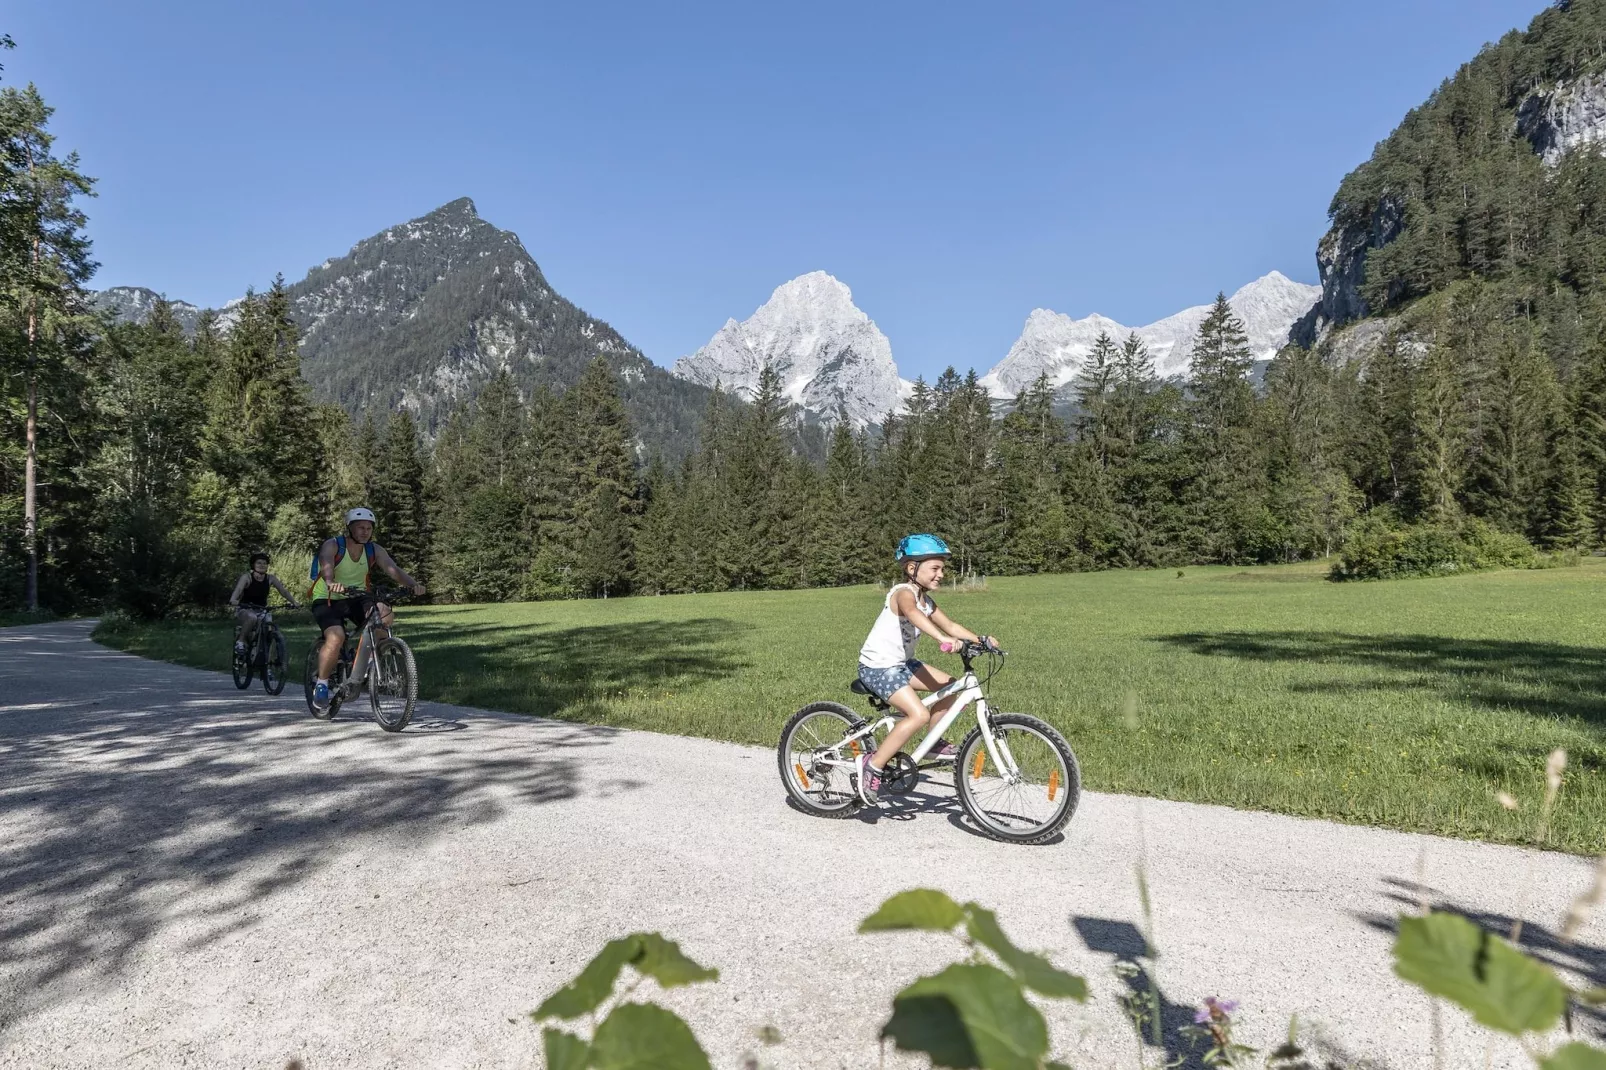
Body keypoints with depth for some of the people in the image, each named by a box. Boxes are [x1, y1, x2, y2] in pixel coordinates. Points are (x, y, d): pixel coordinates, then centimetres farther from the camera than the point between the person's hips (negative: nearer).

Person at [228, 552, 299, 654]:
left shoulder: (270, 578, -4)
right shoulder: (247, 576, -14)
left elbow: (284, 591, -10)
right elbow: (238, 589, -31)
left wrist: (294, 603, -25)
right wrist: (233, 601, -52)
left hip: (261, 610, 4)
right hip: (245, 610, -4)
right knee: (252, 617, -37)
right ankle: (240, 641, -16)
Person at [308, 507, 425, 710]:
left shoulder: (374, 550, -3)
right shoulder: (332, 546, -14)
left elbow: (393, 569, -18)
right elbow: (326, 567, -35)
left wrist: (413, 584, -38)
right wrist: (331, 583, -58)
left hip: (357, 599, 3)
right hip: (327, 600, -3)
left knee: (385, 615, -27)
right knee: (336, 637, -29)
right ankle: (321, 683, -8)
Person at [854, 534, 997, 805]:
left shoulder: (926, 601, 10)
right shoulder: (904, 593, -19)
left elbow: (950, 625, 8)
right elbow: (913, 614, -41)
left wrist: (980, 639, -8)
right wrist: (943, 639, -56)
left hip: (900, 663, 10)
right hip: (877, 666, -9)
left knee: (951, 687, 6)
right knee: (919, 714, -23)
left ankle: (934, 743, 21)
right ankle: (873, 765, -14)